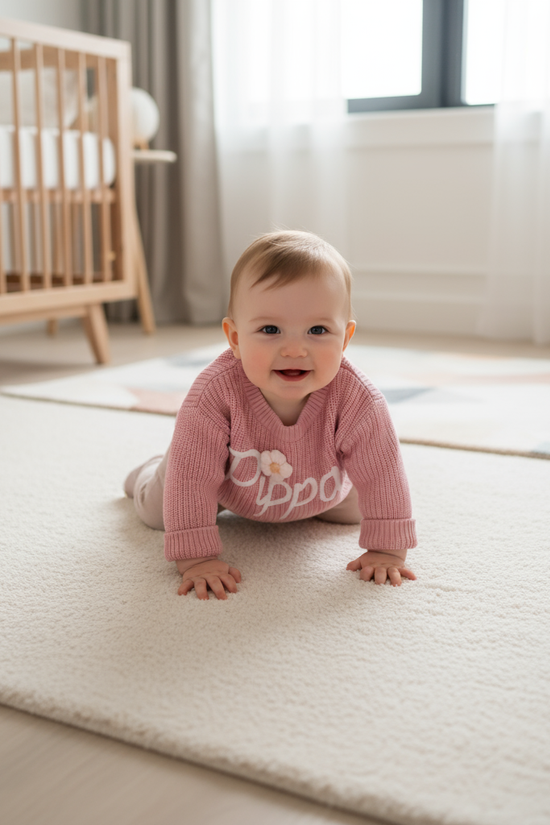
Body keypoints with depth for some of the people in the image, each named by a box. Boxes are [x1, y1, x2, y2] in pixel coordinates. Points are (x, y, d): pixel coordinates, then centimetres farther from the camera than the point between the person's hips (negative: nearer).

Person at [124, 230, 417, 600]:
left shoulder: (357, 400, -41)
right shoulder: (217, 391, -44)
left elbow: (381, 472, -30)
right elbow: (192, 474, -39)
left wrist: (388, 550, -30)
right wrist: (196, 558, -41)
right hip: (228, 481, -1)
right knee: (156, 510, 12)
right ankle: (151, 473, 47)